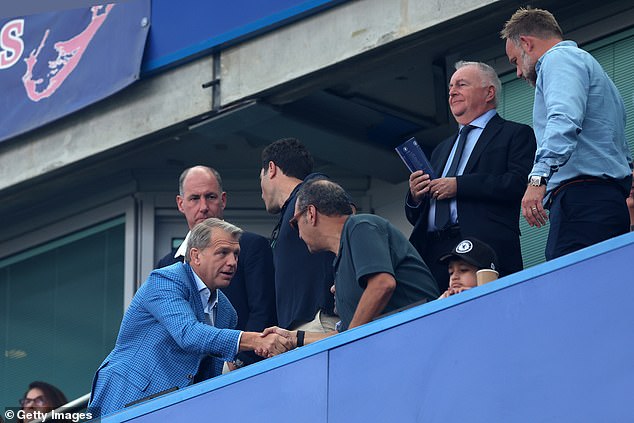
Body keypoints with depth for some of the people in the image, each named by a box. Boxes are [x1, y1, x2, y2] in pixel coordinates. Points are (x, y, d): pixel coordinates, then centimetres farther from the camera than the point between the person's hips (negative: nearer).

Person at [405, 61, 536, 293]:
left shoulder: (516, 134, 11)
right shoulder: (442, 149, 33)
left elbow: (519, 184, -8)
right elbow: (416, 217, 30)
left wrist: (459, 186, -8)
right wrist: (415, 197, 6)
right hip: (433, 254, 5)